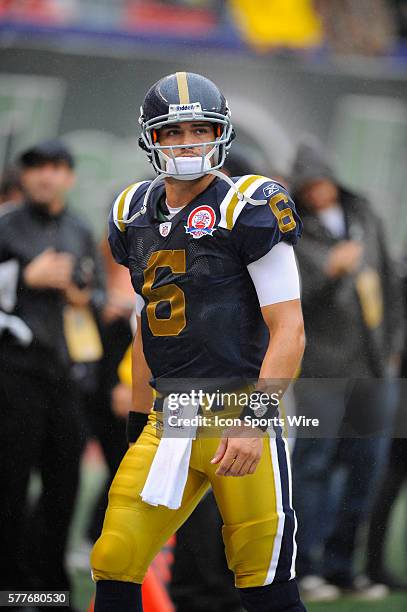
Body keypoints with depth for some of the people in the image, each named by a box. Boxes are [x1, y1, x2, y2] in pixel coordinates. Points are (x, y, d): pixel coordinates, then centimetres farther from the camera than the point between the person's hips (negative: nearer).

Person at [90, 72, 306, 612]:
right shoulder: (136, 215, 12)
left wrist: (254, 421, -19)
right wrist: (139, 422, 21)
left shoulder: (248, 210, -8)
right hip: (168, 423, 6)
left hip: (237, 419, -6)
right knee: (114, 568, 1)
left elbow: (288, 332, -11)